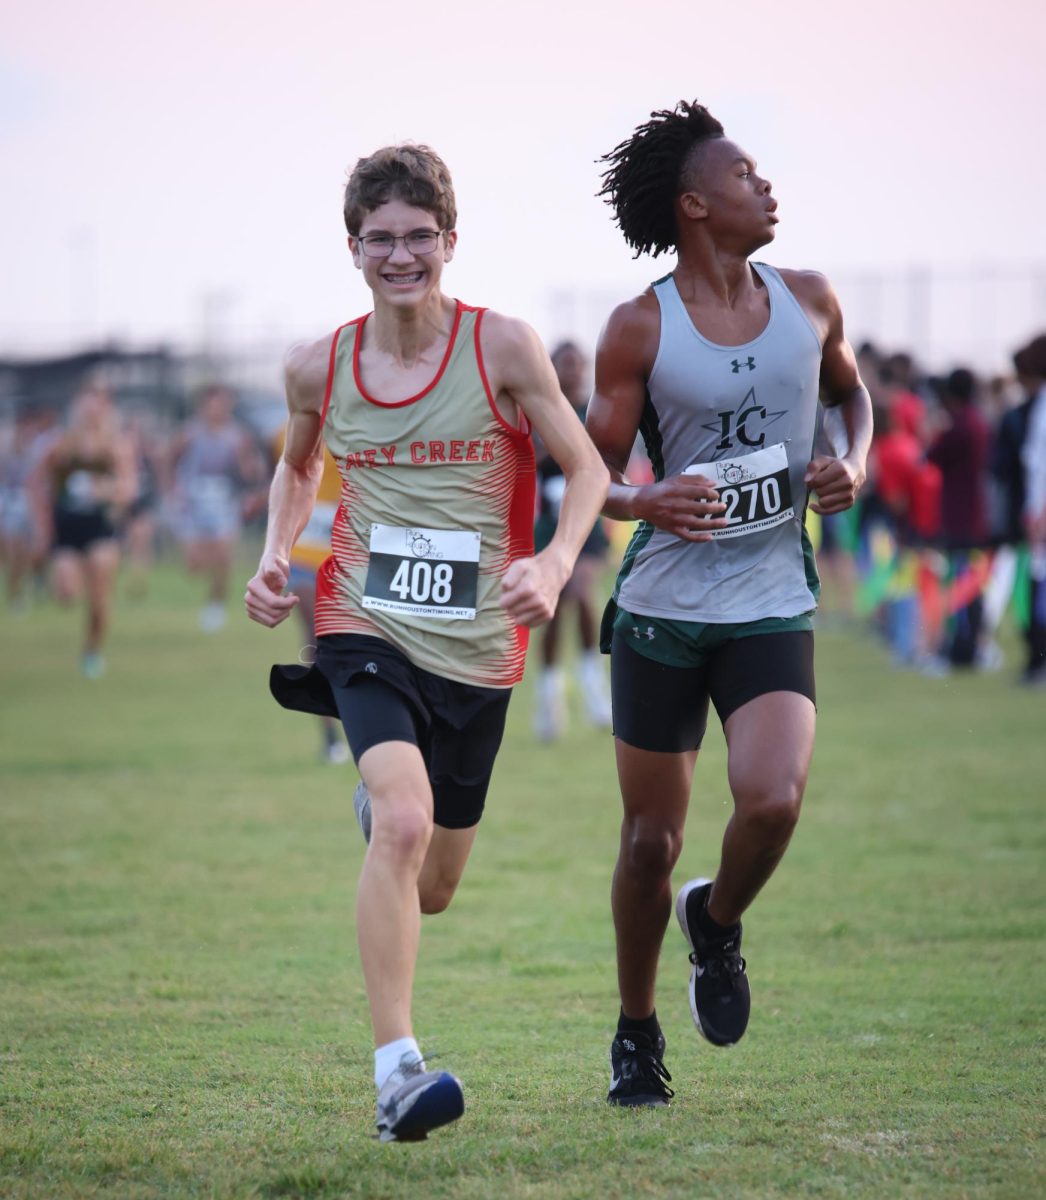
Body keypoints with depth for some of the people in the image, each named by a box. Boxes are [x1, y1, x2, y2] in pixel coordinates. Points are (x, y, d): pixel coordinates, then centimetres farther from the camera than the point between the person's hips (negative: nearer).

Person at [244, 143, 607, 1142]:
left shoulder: (503, 349, -6)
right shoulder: (318, 368, 1)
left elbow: (587, 468, 1)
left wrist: (554, 564, -17)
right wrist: (273, 555, 4)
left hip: (477, 648, 1)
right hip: (366, 629, -1)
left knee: (430, 889, 14)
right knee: (404, 823, -28)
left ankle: (381, 796, 53)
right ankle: (396, 1070, -27)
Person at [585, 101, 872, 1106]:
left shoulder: (809, 303, 4)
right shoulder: (639, 329, -6)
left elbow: (850, 392, 23)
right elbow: (594, 469, -3)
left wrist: (852, 461, 2)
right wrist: (646, 501, -25)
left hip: (773, 607, 2)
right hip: (663, 607, -1)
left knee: (772, 799, -22)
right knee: (651, 839, 4)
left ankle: (717, 923, 12)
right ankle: (636, 1033, 25)